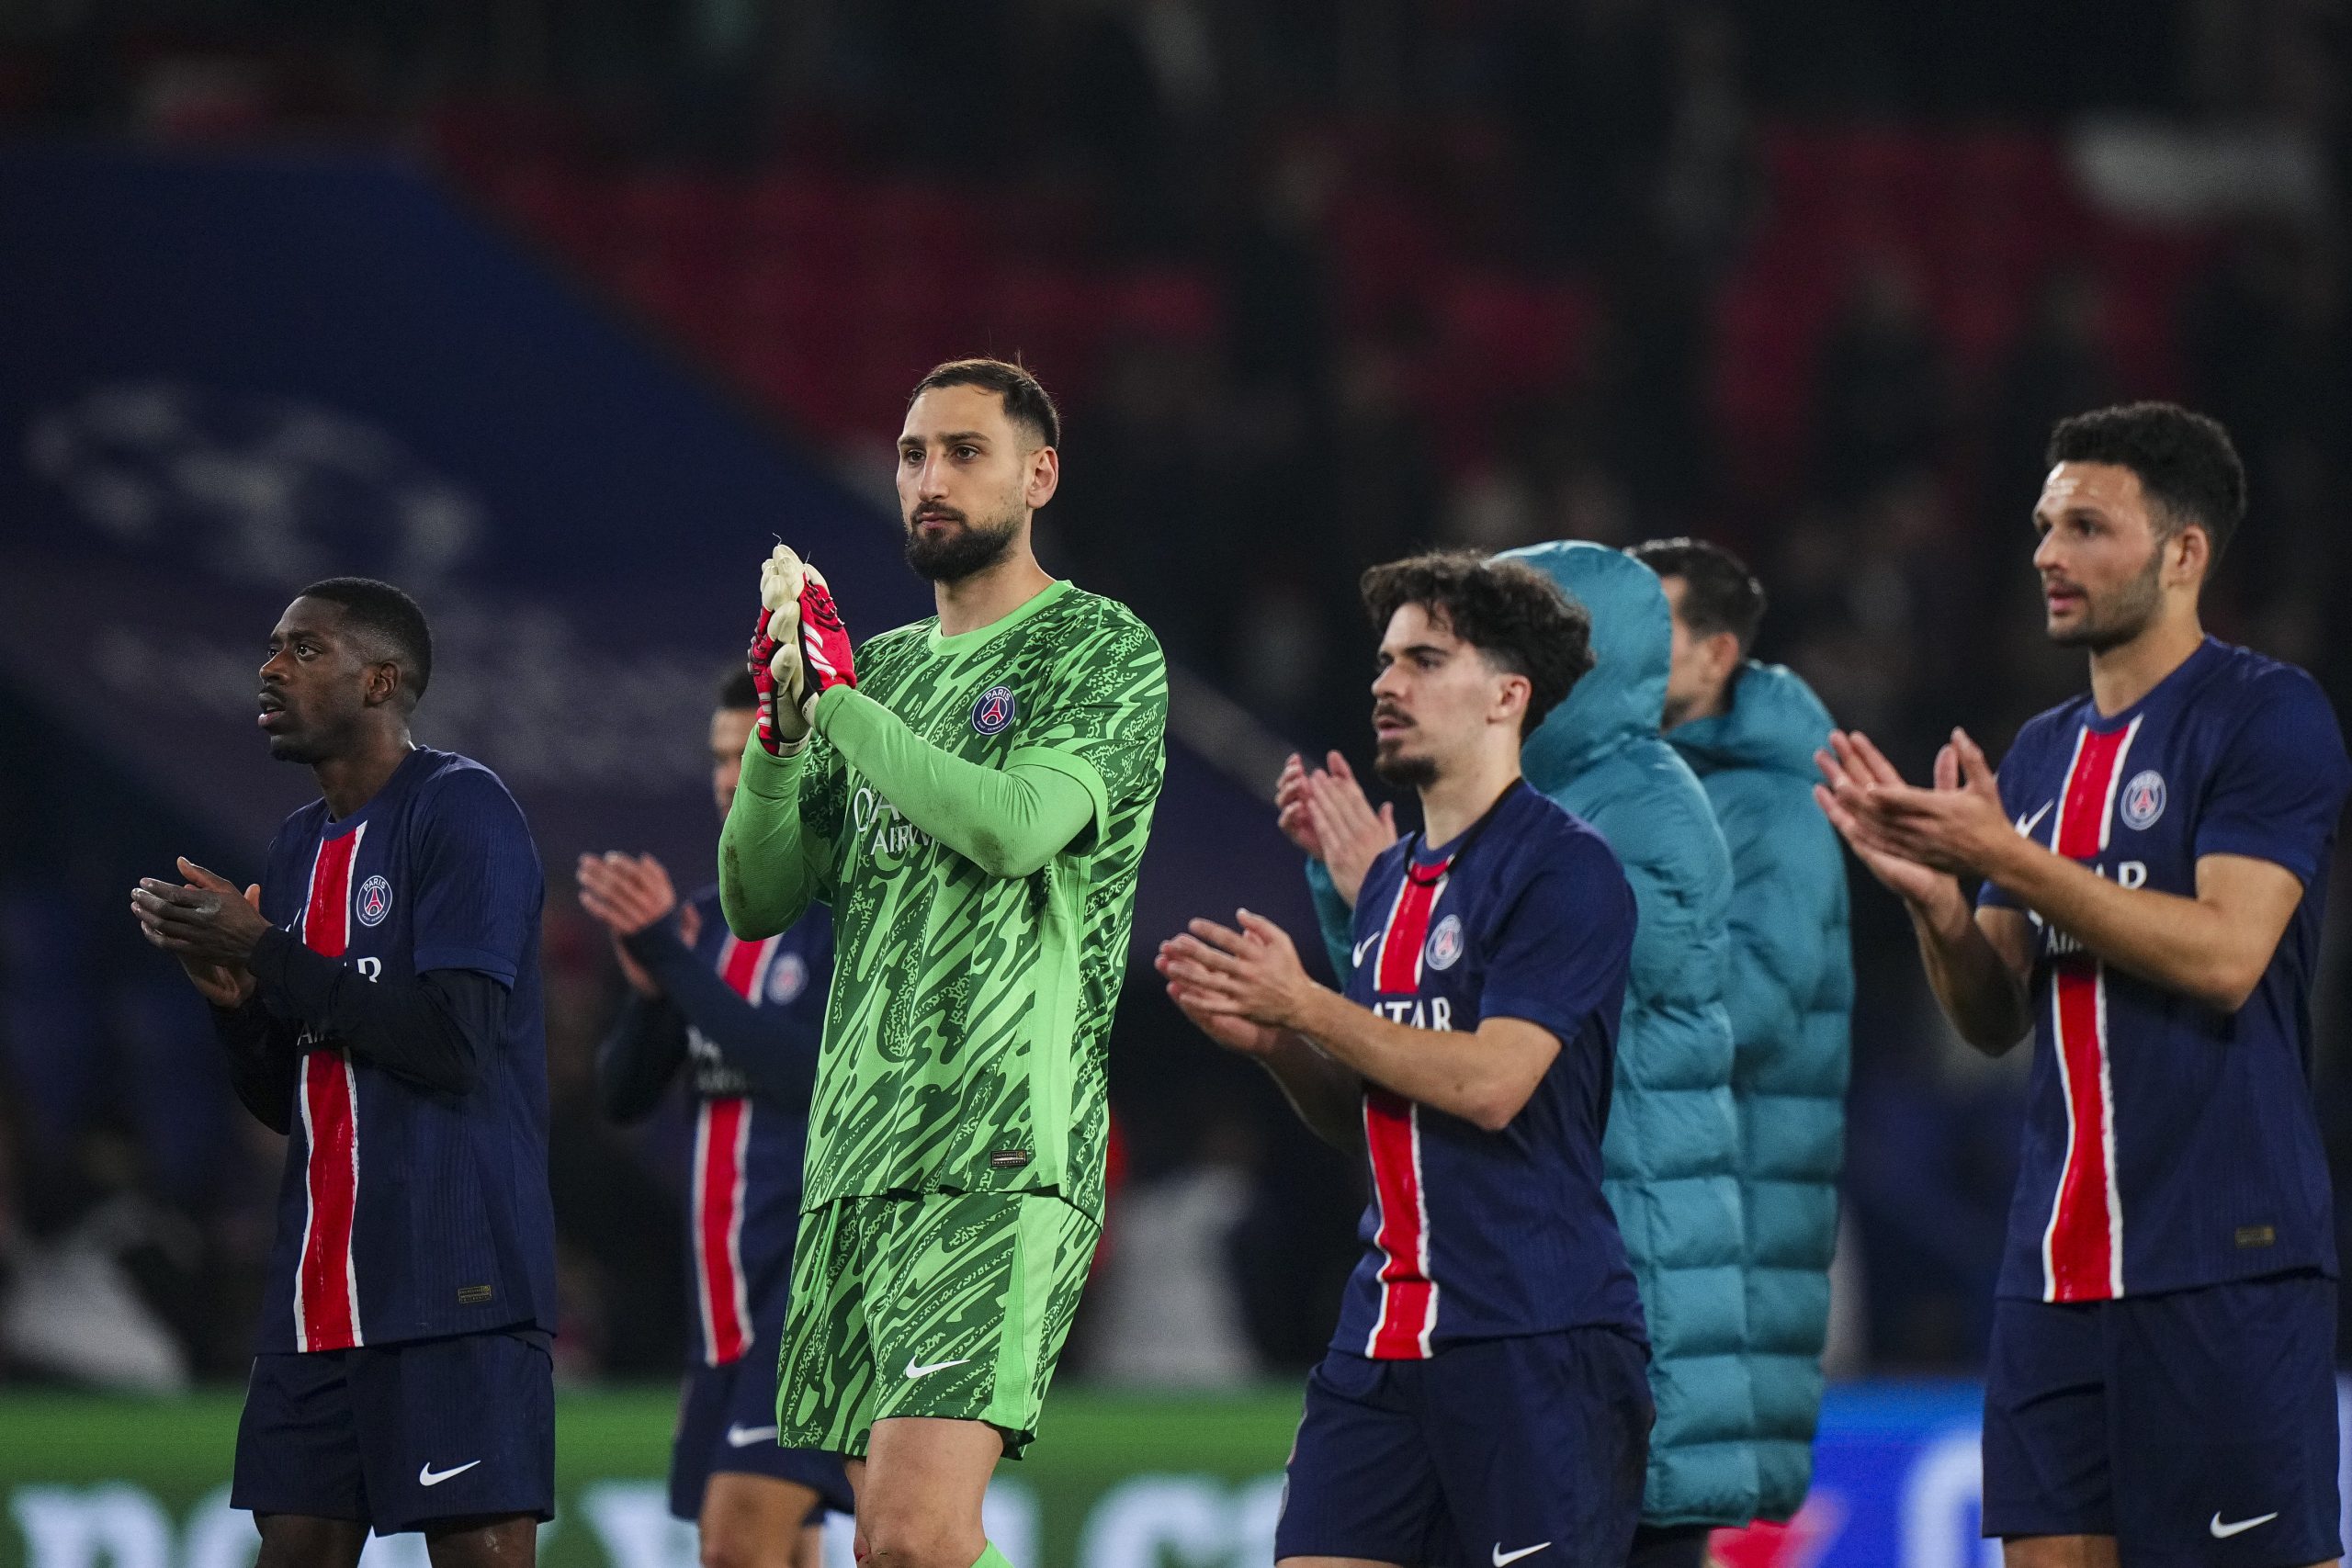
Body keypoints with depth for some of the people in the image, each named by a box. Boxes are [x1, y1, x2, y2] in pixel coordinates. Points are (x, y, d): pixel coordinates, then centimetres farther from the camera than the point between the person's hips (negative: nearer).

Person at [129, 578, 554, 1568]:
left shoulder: (460, 810, -7)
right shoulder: (298, 849, 19)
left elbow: (455, 1042, -18)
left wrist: (264, 955, -14)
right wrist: (232, 993, 0)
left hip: (456, 1280, -8)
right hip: (322, 1290, 8)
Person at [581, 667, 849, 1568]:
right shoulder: (712, 922, 15)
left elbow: (815, 1073, -21)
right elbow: (624, 1095, 13)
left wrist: (669, 956, -20)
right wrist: (648, 987, -7)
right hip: (730, 1292, 8)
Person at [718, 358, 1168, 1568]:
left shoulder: (1104, 649, 1)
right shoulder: (882, 670, 20)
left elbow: (1017, 825, -17)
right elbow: (756, 901, 16)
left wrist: (837, 697, -10)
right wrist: (779, 726, 0)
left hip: (1000, 1159, -7)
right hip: (856, 1153, 7)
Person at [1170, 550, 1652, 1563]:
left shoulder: (1565, 870, -8)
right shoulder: (1389, 882, 18)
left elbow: (1490, 1082, -18)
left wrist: (1302, 1006, -12)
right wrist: (1265, 1041, 4)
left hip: (1534, 1339, -8)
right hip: (1383, 1330, 8)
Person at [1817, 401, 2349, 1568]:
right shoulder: (2043, 752, 17)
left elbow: (2225, 956, -17)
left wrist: (2008, 861, -16)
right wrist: (1933, 896, -3)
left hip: (2223, 1255, -7)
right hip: (2057, 1263, 7)